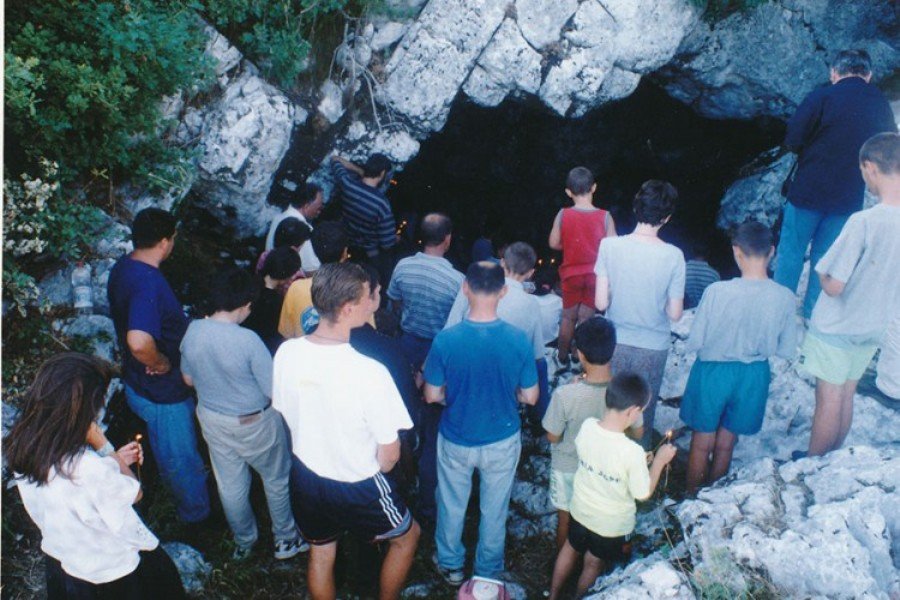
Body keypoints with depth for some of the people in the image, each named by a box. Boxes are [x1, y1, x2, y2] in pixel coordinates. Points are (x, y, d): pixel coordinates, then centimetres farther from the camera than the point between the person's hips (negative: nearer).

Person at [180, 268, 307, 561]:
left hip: (212, 419, 6)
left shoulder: (192, 331, -12)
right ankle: (286, 540, 36)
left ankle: (243, 543, 44)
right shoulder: (247, 340, -30)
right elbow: (276, 392, -23)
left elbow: (188, 379, 4)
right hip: (254, 424, -5)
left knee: (230, 485, 23)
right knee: (277, 479, 19)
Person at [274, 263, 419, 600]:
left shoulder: (286, 353, -16)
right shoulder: (370, 373, -32)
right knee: (407, 536, 25)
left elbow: (282, 410, 2)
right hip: (357, 488, -5)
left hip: (305, 476, 5)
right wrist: (373, 470, 1)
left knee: (320, 555, 29)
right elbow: (389, 455, -22)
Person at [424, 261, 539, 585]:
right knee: (494, 509, 22)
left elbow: (432, 396, -13)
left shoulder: (446, 339, -24)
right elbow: (530, 397, -11)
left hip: (456, 440, 0)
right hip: (502, 440, 1)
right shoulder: (518, 339, -21)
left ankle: (450, 565, 45)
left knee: (452, 506, 24)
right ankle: (488, 571, 43)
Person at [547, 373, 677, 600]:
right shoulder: (632, 452, -36)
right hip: (612, 524, -4)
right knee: (593, 566, 24)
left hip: (581, 510, 4)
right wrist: (660, 460, -9)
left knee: (570, 549, 31)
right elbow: (643, 494, -19)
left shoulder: (586, 427, -21)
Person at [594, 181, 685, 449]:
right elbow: (675, 313, -11)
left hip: (615, 343, 1)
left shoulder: (609, 245, -16)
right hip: (653, 347, -1)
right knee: (643, 411, 20)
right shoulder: (673, 256, -17)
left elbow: (601, 303, -13)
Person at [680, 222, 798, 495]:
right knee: (725, 444, 21)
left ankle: (691, 497, 33)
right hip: (754, 375, 3)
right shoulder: (785, 298, -15)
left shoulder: (717, 291, -24)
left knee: (702, 443, 17)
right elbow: (787, 351, -4)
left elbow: (694, 343, -17)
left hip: (714, 371, -2)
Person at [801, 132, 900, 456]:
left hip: (836, 329, -6)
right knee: (846, 398, 20)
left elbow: (833, 286, -23)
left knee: (828, 402, 6)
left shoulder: (864, 222, -28)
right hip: (872, 329, 6)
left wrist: (821, 272, -5)